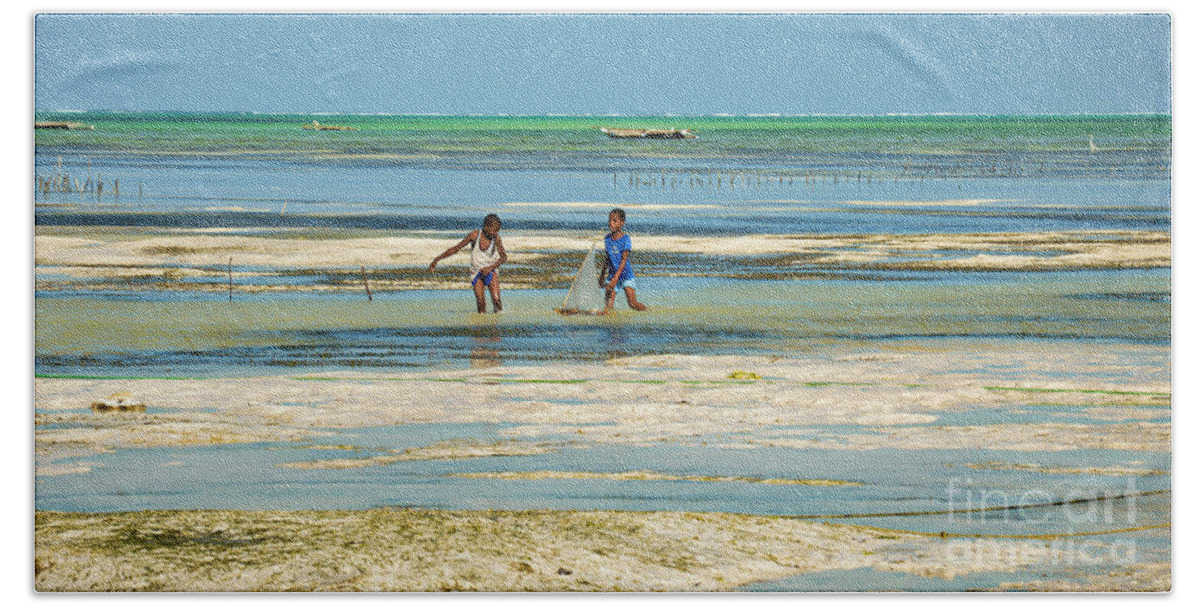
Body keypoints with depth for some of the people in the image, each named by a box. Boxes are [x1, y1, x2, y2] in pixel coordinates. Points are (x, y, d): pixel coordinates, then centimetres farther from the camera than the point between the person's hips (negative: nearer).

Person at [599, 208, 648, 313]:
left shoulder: (625, 239, -10)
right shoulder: (607, 238, 6)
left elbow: (624, 260, -15)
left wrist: (616, 277, -23)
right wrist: (602, 275, 21)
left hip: (625, 273, -4)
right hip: (612, 274, 4)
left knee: (633, 303, -11)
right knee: (608, 306, -10)